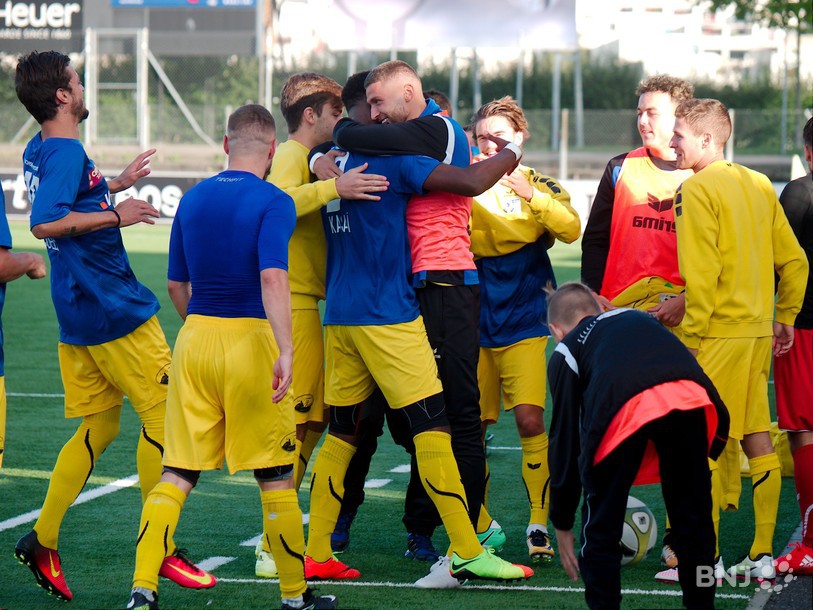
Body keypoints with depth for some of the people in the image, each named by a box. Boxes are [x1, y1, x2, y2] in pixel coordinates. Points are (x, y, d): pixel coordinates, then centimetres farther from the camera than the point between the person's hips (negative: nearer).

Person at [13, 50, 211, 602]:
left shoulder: (39, 150, 12)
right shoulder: (66, 152, -17)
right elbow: (45, 223, -31)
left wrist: (116, 186, 36)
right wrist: (116, 214, -28)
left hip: (78, 310, 9)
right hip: (113, 308, -9)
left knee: (100, 426, 14)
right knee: (164, 416, -1)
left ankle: (42, 541, 10)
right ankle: (160, 550, 2)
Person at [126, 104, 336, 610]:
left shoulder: (192, 200, 10)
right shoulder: (273, 202, -8)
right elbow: (272, 278, -22)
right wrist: (285, 350, -28)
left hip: (194, 339, 5)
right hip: (251, 340, -5)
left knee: (177, 473, 5)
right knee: (275, 476, 6)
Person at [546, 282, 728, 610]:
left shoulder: (565, 351, 30)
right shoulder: (637, 316, 41)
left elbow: (564, 441, 29)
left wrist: (562, 525, 36)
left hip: (625, 410, -3)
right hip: (691, 398, 3)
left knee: (600, 528, 16)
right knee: (694, 520, 21)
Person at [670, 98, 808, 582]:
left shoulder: (697, 189, -11)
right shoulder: (759, 185, 12)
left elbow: (701, 272, -17)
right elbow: (794, 261, 14)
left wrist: (692, 335, -13)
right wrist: (784, 318, 21)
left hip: (719, 331, -8)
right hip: (758, 330, 8)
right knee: (757, 440, 9)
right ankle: (762, 555, 11)